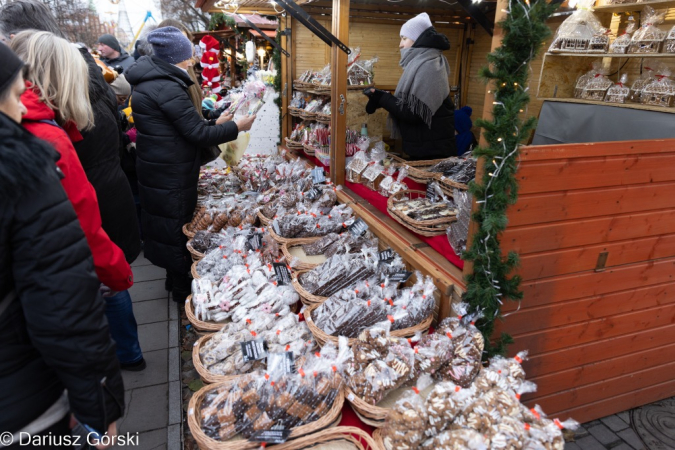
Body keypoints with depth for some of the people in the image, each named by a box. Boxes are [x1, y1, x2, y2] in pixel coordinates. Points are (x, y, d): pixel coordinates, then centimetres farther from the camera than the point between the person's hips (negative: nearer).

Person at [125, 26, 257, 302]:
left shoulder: (151, 81, 9)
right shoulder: (168, 88, -23)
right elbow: (198, 134, -21)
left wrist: (216, 124, 11)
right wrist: (237, 127, -11)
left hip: (158, 172, 10)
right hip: (171, 175, -10)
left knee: (168, 226, 20)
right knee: (177, 227, 5)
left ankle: (175, 279, 38)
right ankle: (182, 290, 22)